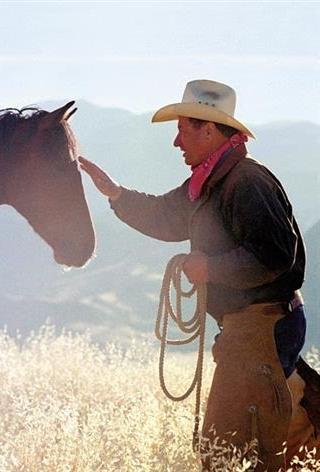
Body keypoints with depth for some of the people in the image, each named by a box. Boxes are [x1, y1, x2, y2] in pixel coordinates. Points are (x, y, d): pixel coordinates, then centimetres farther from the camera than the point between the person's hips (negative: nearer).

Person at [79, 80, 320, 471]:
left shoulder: (247, 181, -19)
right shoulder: (208, 182, 14)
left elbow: (275, 254, -26)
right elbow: (164, 217, 27)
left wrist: (210, 268, -20)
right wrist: (114, 193, 18)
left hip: (263, 324, -11)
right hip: (246, 325, 11)